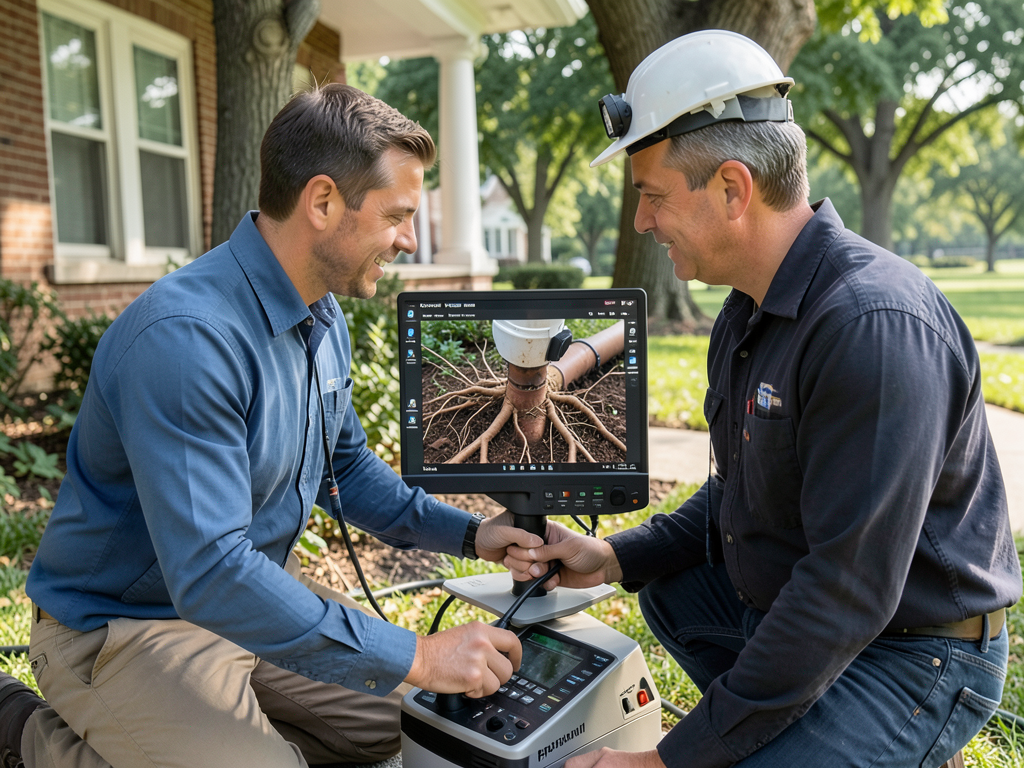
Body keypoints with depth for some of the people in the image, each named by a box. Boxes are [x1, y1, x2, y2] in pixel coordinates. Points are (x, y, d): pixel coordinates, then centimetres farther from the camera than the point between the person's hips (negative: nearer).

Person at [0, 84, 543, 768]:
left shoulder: (325, 319, 0)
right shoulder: (186, 337, -30)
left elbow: (349, 465, 12)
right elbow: (210, 576, -35)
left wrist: (468, 534, 0)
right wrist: (415, 656, -32)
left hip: (254, 590, 8)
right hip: (127, 627, -7)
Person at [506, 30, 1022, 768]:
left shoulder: (874, 326, -28)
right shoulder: (749, 312, 4)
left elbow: (847, 593, -30)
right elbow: (735, 498, 13)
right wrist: (615, 557, 0)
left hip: (912, 658, -9)